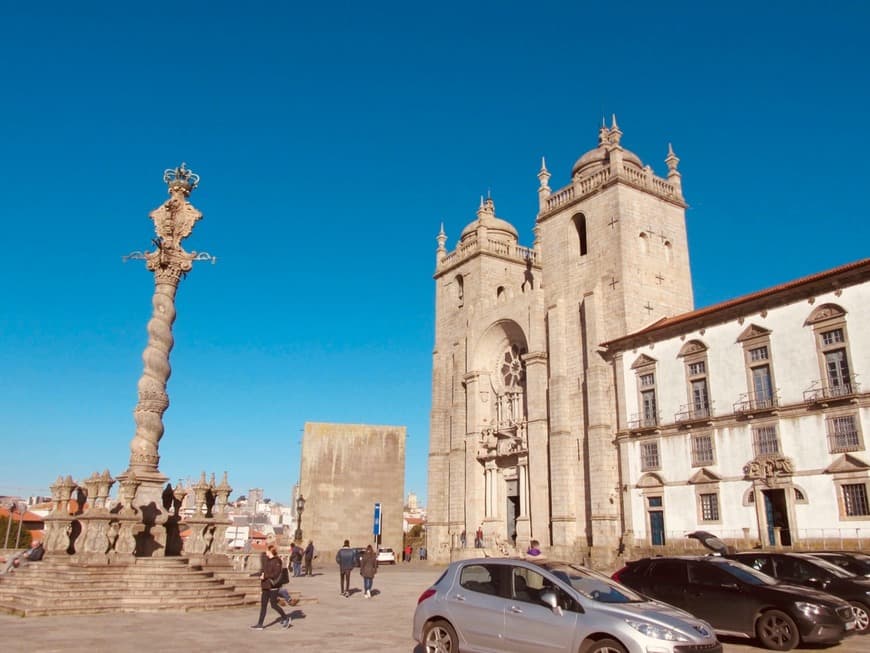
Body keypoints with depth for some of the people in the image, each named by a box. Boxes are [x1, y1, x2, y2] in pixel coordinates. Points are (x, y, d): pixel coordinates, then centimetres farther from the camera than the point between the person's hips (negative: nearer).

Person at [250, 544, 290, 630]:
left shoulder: (276, 561, -14)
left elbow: (276, 574, -20)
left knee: (274, 605, -2)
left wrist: (265, 576, -20)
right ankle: (260, 624, 11)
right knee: (263, 605, 7)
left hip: (273, 586, -8)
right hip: (265, 586, 8)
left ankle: (286, 618, 16)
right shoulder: (266, 560, 11)